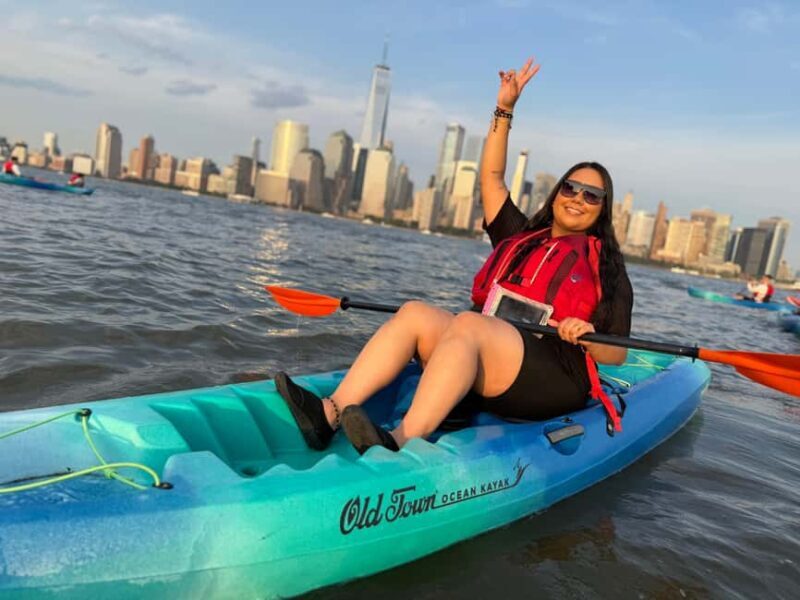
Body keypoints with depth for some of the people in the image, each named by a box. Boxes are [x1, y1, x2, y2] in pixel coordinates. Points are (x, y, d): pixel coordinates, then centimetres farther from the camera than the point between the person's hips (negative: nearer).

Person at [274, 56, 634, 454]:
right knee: (414, 313, -19)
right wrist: (505, 108, 16)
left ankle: (402, 443, -49)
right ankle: (330, 413, -34)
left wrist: (587, 337, -16)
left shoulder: (606, 266, 11)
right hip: (487, 373, 5)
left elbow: (616, 355, 6)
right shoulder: (520, 237, 22)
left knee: (467, 322, -32)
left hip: (555, 382, -5)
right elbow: (491, 178, 20)